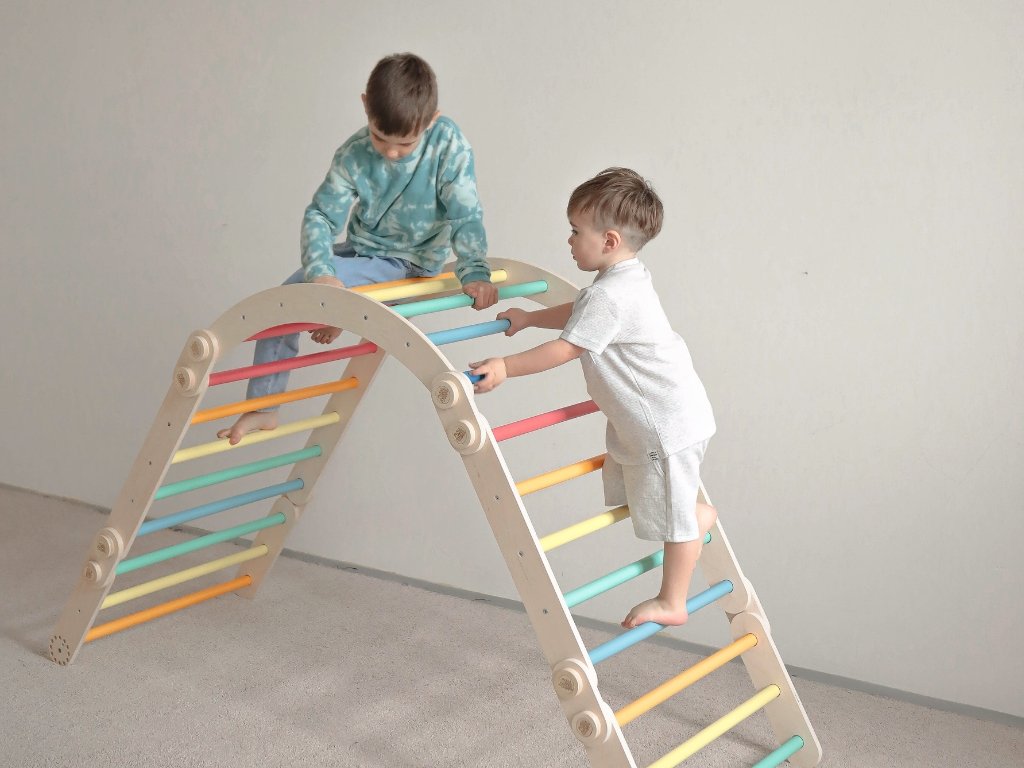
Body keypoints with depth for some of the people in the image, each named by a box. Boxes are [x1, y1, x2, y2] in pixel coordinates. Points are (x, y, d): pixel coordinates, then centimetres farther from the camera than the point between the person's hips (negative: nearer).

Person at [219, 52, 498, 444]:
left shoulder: (448, 143, -21)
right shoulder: (354, 154, -16)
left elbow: (466, 215, -18)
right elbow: (320, 214, -15)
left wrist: (475, 272, -31)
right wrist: (320, 272, -31)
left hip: (409, 264, -5)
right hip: (362, 252, 5)